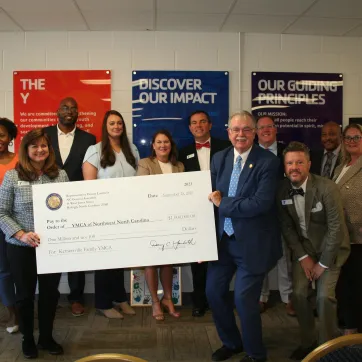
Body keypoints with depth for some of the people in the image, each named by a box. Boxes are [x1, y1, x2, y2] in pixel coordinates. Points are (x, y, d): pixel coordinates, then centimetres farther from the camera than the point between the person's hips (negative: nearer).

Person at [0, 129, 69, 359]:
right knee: (25, 294, 12)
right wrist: (21, 234, -15)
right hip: (22, 248, -2)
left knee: (50, 293, 13)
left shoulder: (61, 175, 2)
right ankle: (28, 339, 33)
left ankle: (47, 337, 33)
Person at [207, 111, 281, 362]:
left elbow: (261, 203, -25)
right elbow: (213, 196, 8)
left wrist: (223, 203, -16)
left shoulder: (268, 162, -15)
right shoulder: (220, 159, 4)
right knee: (214, 291, 12)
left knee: (244, 299, -1)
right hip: (223, 238, 6)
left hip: (252, 242, -6)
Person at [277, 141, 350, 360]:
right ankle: (308, 342, 16)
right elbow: (287, 227, -2)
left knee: (324, 296, -16)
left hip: (330, 248, -4)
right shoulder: (283, 191, -11)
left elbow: (336, 228, -21)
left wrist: (323, 263, -16)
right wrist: (303, 257, -8)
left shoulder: (327, 188, -24)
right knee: (299, 294, -5)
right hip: (304, 247, 4)